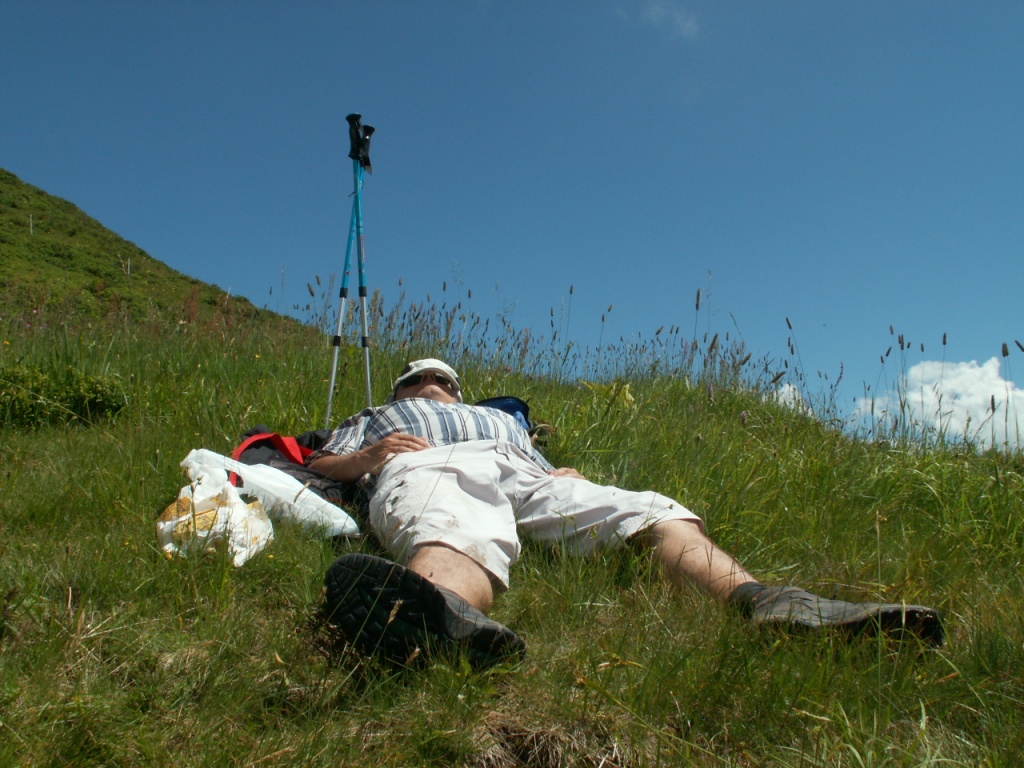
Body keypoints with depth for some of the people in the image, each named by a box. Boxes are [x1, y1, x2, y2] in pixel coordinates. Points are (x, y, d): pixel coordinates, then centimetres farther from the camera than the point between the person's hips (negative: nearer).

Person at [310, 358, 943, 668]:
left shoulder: (500, 417, 48)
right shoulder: (375, 420, 42)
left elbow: (547, 473, 33)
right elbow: (319, 462, 22)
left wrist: (565, 477, 8)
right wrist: (365, 456, 0)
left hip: (520, 475, 4)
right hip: (425, 469, -4)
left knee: (653, 513, -21)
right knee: (464, 539, -43)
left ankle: (761, 601, -48)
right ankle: (437, 609, -81)